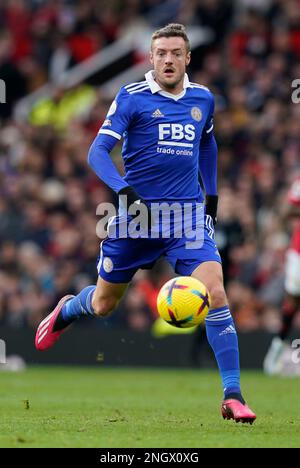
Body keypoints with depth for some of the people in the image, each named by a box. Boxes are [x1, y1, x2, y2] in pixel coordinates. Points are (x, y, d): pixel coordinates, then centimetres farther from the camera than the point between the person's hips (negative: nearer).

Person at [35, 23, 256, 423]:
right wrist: (126, 192, -27)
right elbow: (98, 152, -13)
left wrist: (212, 195, 20)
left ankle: (233, 395, -15)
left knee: (215, 293, -19)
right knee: (103, 304, 13)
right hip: (136, 212, -2)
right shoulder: (132, 97, -7)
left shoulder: (203, 99, 6)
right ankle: (65, 311, 51)